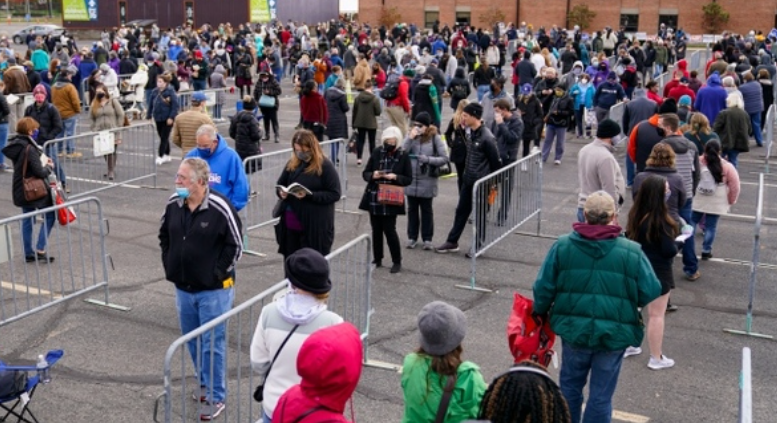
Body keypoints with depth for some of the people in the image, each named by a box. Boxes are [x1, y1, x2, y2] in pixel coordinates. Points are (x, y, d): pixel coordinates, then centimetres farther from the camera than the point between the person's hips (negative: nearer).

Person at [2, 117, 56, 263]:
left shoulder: (15, 146, 4)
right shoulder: (30, 149, -22)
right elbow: (39, 172, -23)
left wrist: (43, 162, 3)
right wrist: (49, 166, -3)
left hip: (21, 190, 8)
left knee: (27, 220, 15)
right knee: (49, 216, 6)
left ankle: (28, 253, 22)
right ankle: (40, 250, 2)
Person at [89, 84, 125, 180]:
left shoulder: (113, 101, 0)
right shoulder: (94, 104, 9)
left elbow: (121, 115, -2)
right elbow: (91, 118, 13)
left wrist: (118, 127, -6)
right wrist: (93, 129, 3)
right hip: (100, 133, 3)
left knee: (112, 151, -5)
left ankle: (111, 171, 3)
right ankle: (111, 170, 20)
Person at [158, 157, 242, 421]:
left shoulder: (220, 208, -19)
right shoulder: (173, 204, -1)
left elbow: (235, 245, -11)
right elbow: (164, 235, 16)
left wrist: (218, 273, -11)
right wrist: (169, 264, 9)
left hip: (213, 290, -6)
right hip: (183, 288, 6)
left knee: (212, 343, 1)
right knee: (192, 340, 19)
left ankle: (216, 396, 15)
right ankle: (204, 382, 40)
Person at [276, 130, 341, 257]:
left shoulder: (325, 166, -9)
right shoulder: (292, 163, 8)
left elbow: (335, 194, -12)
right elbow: (280, 184, 20)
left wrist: (309, 195, -22)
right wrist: (281, 192, -5)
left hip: (314, 227, -6)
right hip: (290, 225, 6)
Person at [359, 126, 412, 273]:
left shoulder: (403, 156, -4)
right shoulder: (377, 152, 0)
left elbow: (409, 179, -2)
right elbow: (365, 173, 5)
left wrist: (395, 177, -19)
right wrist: (373, 175, -16)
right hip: (374, 199, 3)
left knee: (389, 230, -4)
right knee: (376, 229, 11)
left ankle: (397, 261, 12)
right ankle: (377, 259, 25)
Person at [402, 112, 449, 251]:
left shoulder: (435, 138, -6)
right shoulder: (410, 136, -1)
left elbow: (444, 159, -7)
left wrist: (428, 159, -19)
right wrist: (410, 138, -18)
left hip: (427, 181, -2)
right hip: (411, 180, 2)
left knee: (426, 210, 11)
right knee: (412, 209, 13)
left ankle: (427, 239, 20)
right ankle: (412, 237, 25)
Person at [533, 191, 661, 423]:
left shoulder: (562, 246, -8)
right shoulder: (632, 252, -11)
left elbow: (543, 288, -5)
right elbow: (651, 293, -7)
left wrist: (540, 312, 13)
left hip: (574, 329, 2)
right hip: (614, 334, -1)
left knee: (570, 386, 21)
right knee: (601, 395, 12)